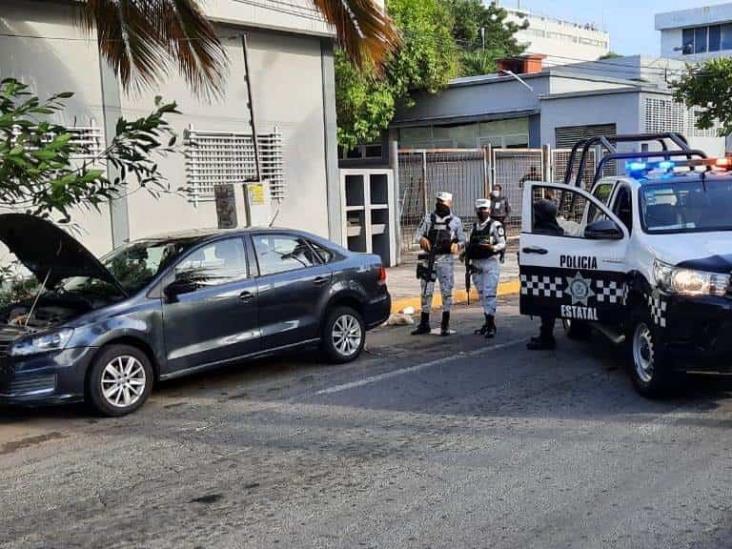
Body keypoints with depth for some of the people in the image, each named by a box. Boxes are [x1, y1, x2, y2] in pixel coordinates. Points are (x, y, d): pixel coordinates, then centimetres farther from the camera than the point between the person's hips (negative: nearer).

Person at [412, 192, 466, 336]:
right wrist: (422, 239, -15)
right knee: (426, 292, 6)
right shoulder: (428, 218, 9)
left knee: (446, 292, 2)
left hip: (446, 259, -2)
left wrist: (457, 245, -13)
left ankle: (445, 325, 11)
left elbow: (462, 240, 9)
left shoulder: (455, 221, 6)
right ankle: (424, 324, 16)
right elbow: (418, 234, 7)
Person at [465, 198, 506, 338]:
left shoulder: (495, 225, -5)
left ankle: (491, 325, -11)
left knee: (489, 294, -12)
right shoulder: (474, 226, 16)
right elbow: (469, 244, 21)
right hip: (476, 264, 7)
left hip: (490, 263, -7)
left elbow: (502, 244, -8)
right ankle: (488, 322, 20)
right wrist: (467, 259, 11)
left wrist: (492, 248, -26)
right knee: (482, 294, 11)